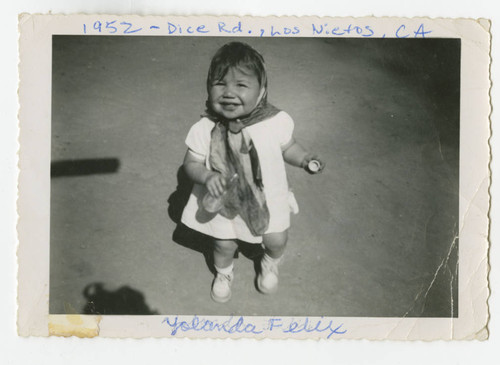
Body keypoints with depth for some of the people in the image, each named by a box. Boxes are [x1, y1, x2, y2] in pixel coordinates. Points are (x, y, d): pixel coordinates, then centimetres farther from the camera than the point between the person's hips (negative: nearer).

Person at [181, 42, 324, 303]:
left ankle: (270, 265, 53)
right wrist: (207, 176, -33)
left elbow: (288, 147, -4)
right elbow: (191, 163, -13)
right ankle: (223, 274, 53)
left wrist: (305, 159, -22)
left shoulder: (275, 121, -23)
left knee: (276, 241, 15)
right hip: (224, 203, 0)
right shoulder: (205, 129, -24)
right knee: (225, 245, 17)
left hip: (267, 199, 1)